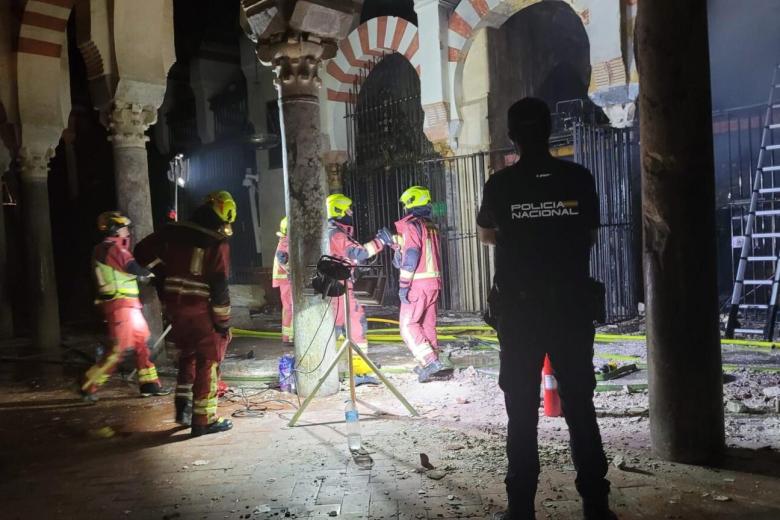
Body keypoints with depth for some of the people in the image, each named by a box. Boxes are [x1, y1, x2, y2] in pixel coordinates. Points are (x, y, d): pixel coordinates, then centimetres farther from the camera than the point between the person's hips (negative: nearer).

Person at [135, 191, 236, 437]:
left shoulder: (173, 232, 3)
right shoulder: (218, 244, -13)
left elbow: (143, 252, 8)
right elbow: (219, 287, -15)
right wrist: (224, 322, -7)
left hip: (175, 307, 6)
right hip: (203, 311, -5)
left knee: (187, 357, 23)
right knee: (208, 363, 5)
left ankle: (183, 408, 23)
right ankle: (204, 419, 9)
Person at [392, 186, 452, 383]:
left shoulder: (411, 225, -9)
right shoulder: (431, 226, 16)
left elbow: (410, 257, -18)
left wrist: (403, 286, -16)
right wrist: (394, 242, 27)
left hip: (417, 284, -8)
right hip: (434, 281, 8)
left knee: (408, 325, -5)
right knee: (427, 324, 13)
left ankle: (431, 362, -13)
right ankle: (430, 365, 18)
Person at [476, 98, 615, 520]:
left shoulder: (500, 184, -3)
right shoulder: (579, 178, -1)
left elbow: (486, 235, 16)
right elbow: (590, 237, 12)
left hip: (519, 310, -1)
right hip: (571, 306, 2)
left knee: (522, 411, 5)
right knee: (580, 407, 9)